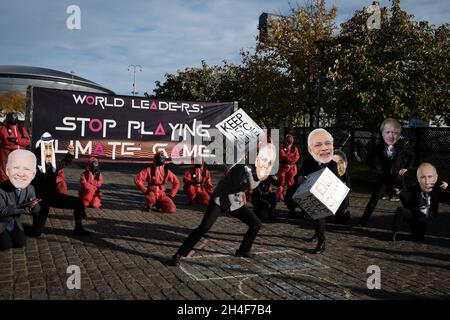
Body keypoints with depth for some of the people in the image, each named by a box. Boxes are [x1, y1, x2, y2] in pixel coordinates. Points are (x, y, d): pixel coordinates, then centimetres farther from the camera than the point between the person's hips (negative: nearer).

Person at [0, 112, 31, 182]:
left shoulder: (22, 129, 14)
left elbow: (27, 141, 1)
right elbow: (7, 140, -13)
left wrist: (16, 140, -13)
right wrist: (21, 141, -8)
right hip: (7, 155, -4)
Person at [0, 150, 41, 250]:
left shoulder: (30, 189, -17)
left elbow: (36, 211, -12)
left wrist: (32, 206, -37)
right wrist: (22, 207, -46)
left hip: (15, 223, 4)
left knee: (20, 243, 2)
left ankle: (9, 233, 27)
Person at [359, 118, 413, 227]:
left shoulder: (401, 147, -9)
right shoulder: (379, 147, -11)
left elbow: (410, 157, 10)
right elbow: (369, 158, 5)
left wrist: (405, 167, 3)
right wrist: (374, 167, -4)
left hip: (398, 177, 1)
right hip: (384, 178, -1)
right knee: (373, 200, -4)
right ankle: (363, 221, 1)